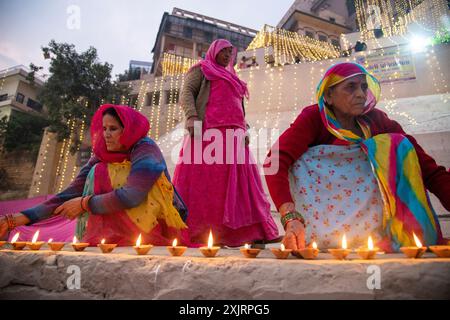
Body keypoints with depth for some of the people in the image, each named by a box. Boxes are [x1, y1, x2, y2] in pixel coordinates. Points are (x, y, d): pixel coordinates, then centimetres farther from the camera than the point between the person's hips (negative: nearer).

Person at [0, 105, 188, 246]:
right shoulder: (102, 158, -1)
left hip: (159, 226, -5)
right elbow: (71, 194, -9)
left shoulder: (146, 150, -19)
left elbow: (131, 196, -33)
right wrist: (16, 220, -18)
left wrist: (84, 203, -21)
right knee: (98, 172, -13)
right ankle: (100, 240, -10)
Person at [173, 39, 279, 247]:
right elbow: (186, 93, 1)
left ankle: (251, 232, -2)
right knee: (203, 180, -12)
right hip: (208, 132, -6)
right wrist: (192, 117, -18)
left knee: (237, 182, -1)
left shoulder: (231, 78, 35)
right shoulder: (201, 70, 17)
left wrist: (244, 130, 13)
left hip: (234, 136, 6)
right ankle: (193, 232, -10)